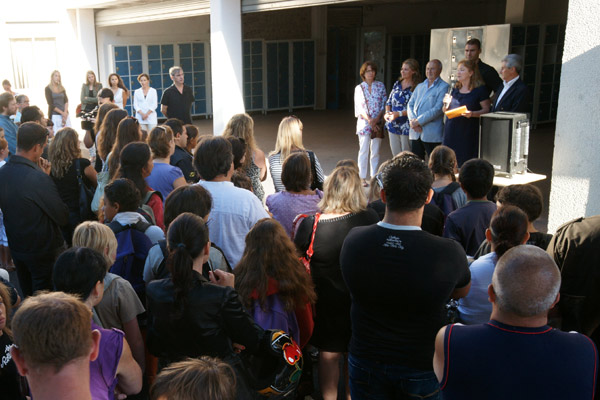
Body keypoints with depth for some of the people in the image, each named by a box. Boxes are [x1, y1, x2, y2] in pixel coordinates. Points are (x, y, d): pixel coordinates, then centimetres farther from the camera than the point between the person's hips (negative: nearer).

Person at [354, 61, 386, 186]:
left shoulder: (380, 86, 6)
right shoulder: (359, 88, 2)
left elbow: (384, 105, 2)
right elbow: (359, 108, -4)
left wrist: (376, 120, -11)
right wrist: (370, 121, -15)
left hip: (378, 123, 2)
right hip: (364, 123, -1)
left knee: (376, 151, 6)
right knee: (363, 151, -1)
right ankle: (363, 177, 8)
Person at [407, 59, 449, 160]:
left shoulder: (444, 87, -3)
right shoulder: (420, 86, 19)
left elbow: (438, 109, -13)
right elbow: (410, 104, 14)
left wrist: (419, 121, -14)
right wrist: (412, 120, -6)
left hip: (432, 135, -6)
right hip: (415, 133, 6)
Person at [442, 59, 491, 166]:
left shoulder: (480, 90, -2)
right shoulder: (455, 89, 15)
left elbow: (486, 110, -6)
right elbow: (445, 111, 20)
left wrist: (472, 114, -22)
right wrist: (446, 104, -2)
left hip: (469, 133, -5)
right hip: (451, 132, 5)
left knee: (465, 164, -7)